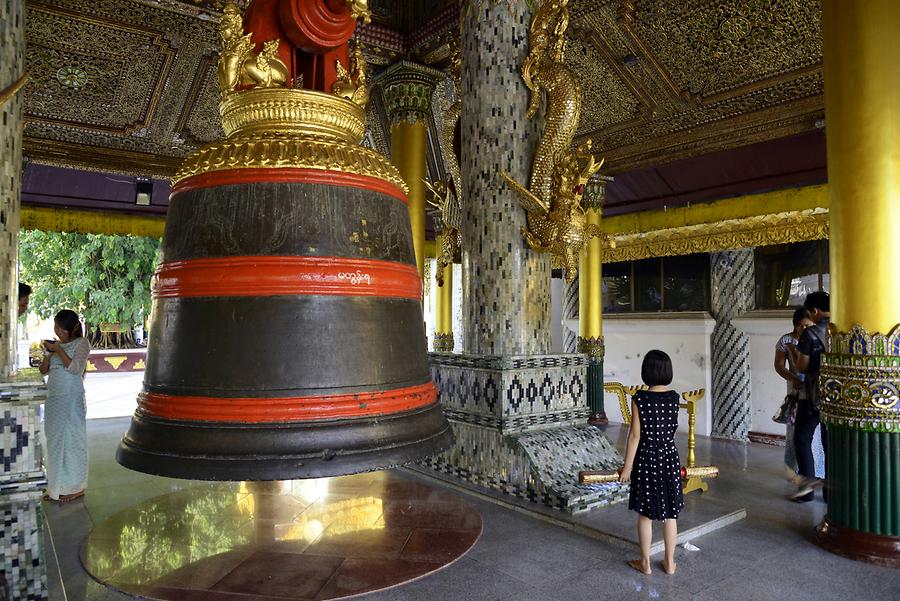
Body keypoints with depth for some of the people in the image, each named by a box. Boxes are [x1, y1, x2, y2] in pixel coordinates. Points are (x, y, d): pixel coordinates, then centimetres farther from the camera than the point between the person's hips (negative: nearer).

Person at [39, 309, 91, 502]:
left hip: (71, 399, -6)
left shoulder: (81, 343, -3)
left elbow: (75, 368, -14)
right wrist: (48, 353, -2)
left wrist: (58, 350, -14)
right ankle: (57, 487, 19)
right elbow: (43, 370, 13)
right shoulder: (55, 344, 14)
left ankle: (76, 487, 9)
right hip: (53, 398, 6)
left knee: (71, 439, -1)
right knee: (55, 441, 9)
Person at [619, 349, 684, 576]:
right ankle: (670, 562, 25)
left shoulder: (640, 399, -16)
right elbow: (672, 428, 11)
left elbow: (635, 435, -13)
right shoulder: (674, 397, -5)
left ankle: (645, 562, 21)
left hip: (646, 460, -3)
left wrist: (627, 466, -6)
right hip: (670, 458, 3)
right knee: (670, 514, 14)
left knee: (645, 514, 10)